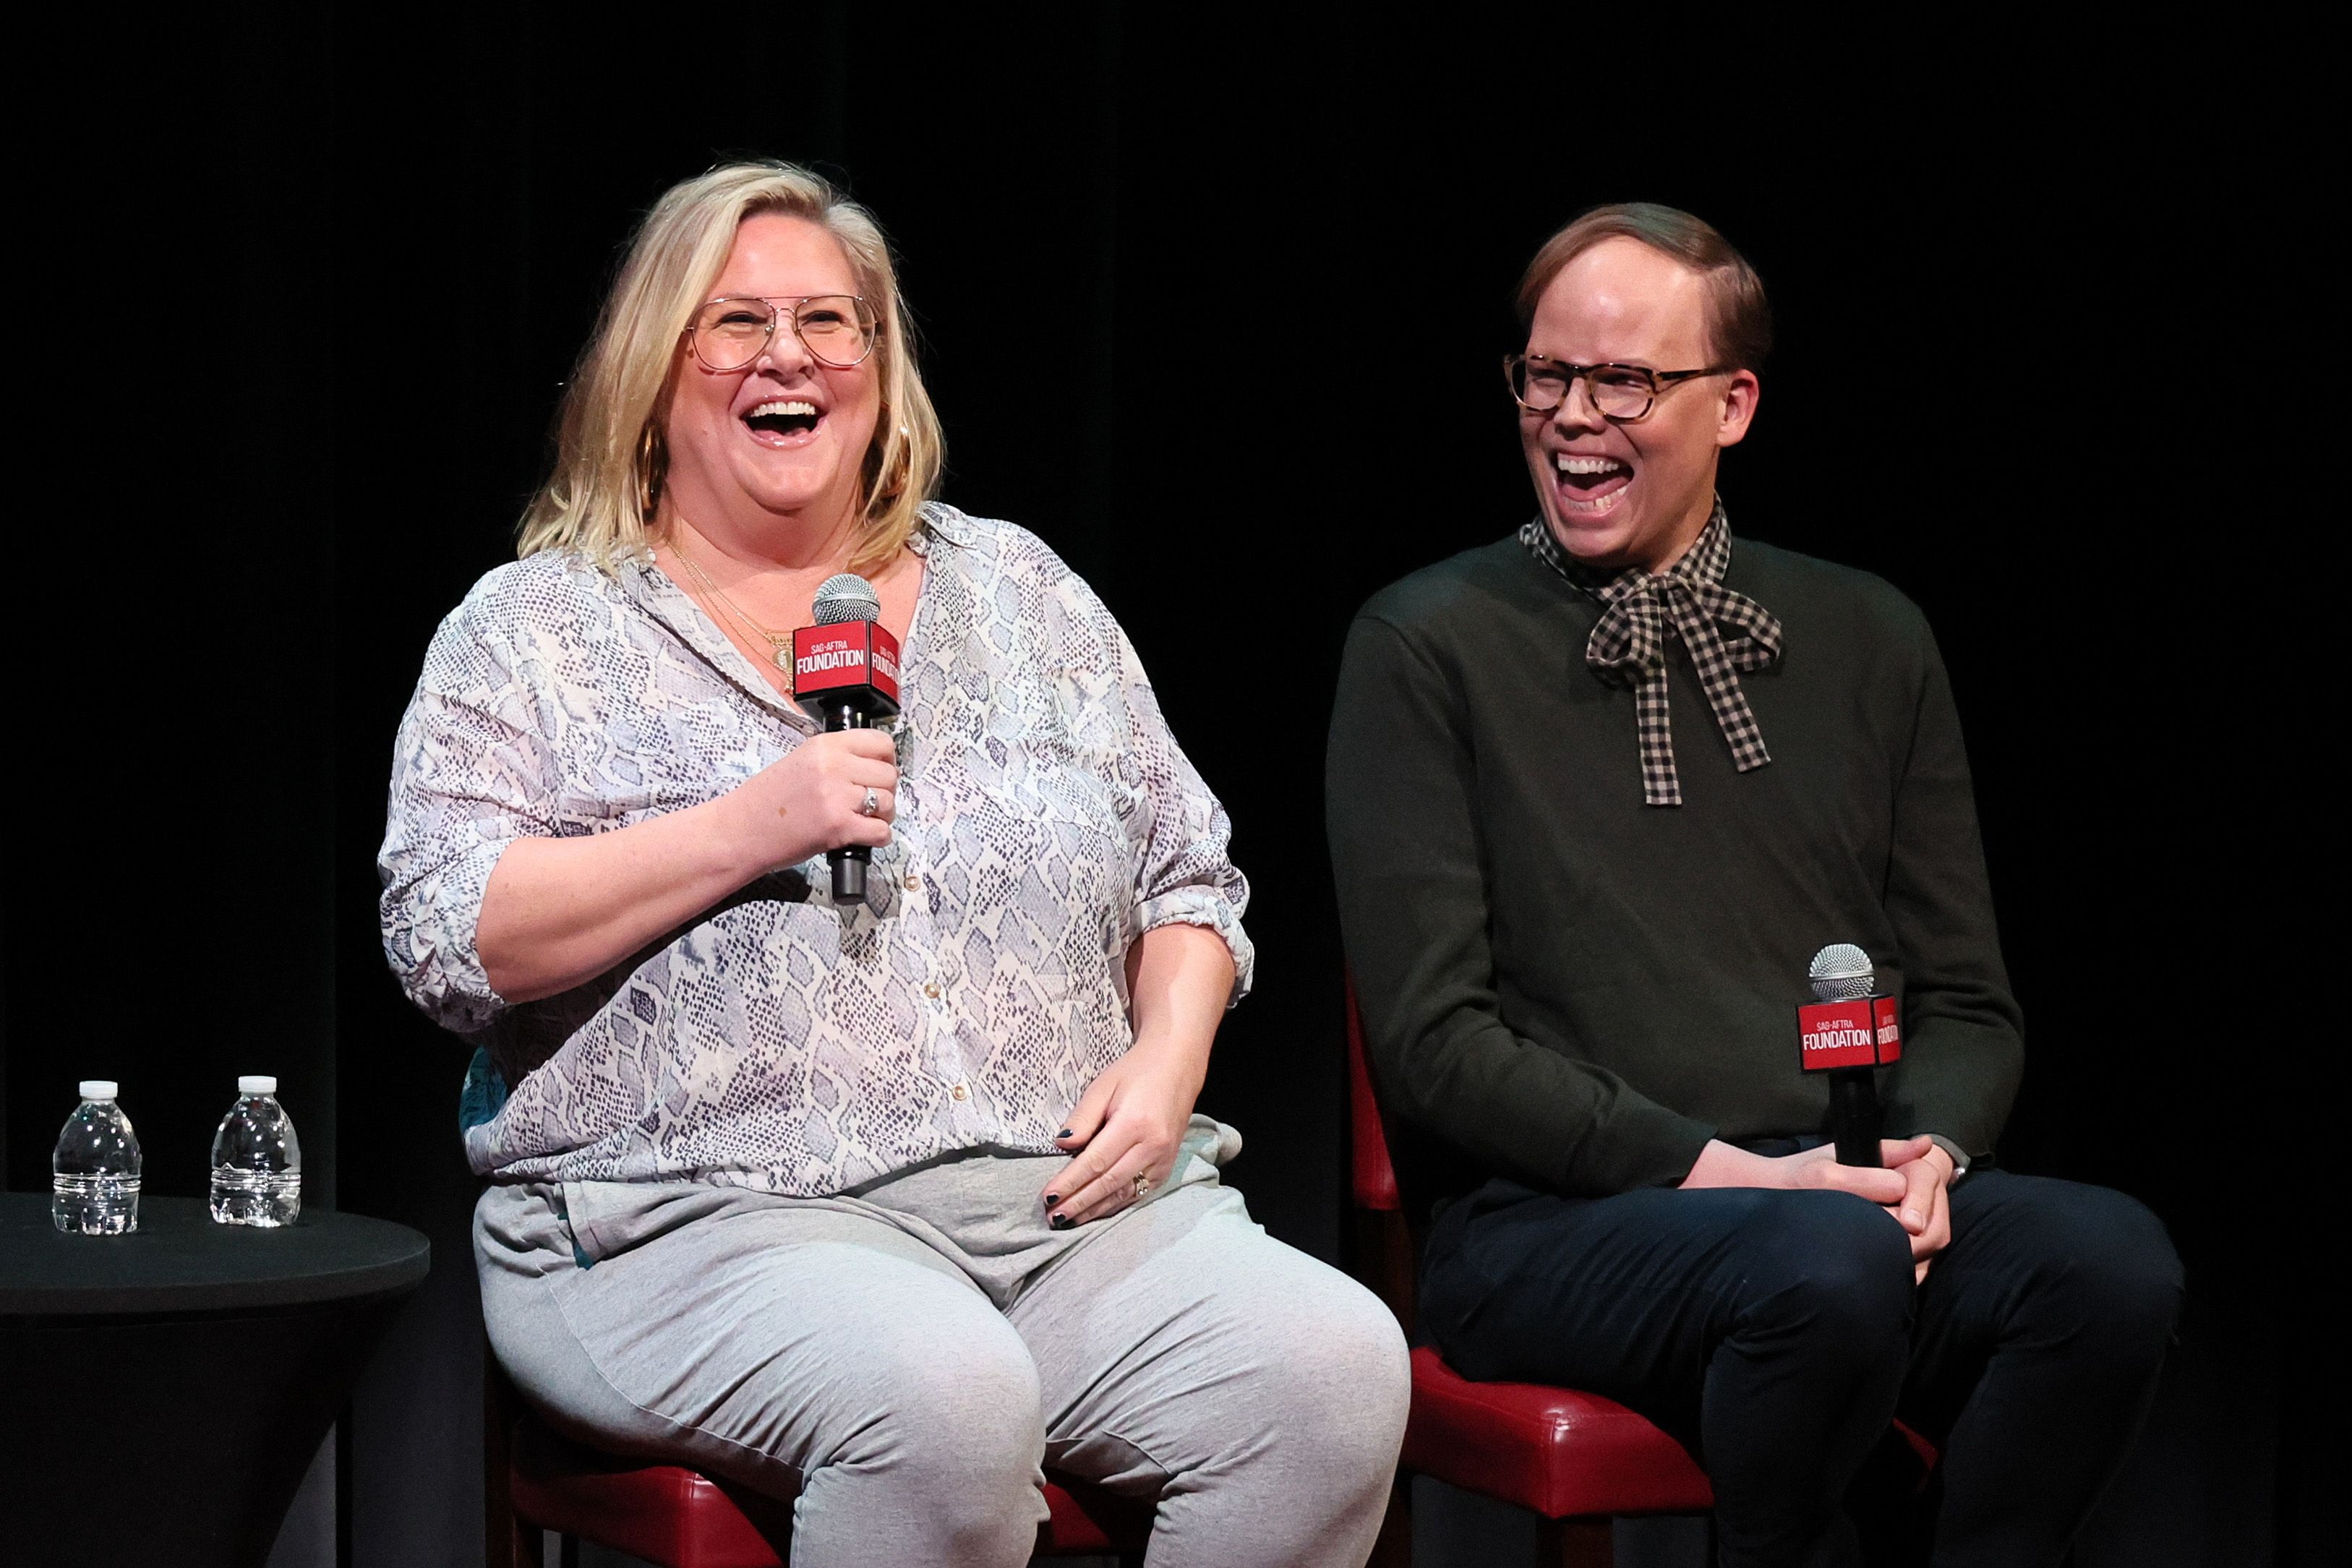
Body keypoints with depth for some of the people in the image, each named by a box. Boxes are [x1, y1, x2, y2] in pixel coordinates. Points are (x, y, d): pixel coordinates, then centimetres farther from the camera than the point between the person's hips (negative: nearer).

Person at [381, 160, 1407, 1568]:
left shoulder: (1019, 591, 20)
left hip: (1069, 1201, 4)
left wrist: (1168, 1055, 1)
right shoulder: (537, 633, 8)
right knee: (942, 1396, -37)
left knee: (1337, 1365, -24)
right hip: (704, 1224, -4)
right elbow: (448, 939, -5)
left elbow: (1189, 873, 22)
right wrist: (744, 831, -13)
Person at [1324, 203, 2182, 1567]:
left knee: (2113, 1257, -28)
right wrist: (1712, 1170, -14)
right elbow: (1433, 1035, -4)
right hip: (1545, 1224, -4)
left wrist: (1930, 1151, -6)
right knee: (1825, 1264, -37)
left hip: (1849, 1195, 4)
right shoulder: (1428, 647, 4)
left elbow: (1965, 1002, 18)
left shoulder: (1870, 642, 17)